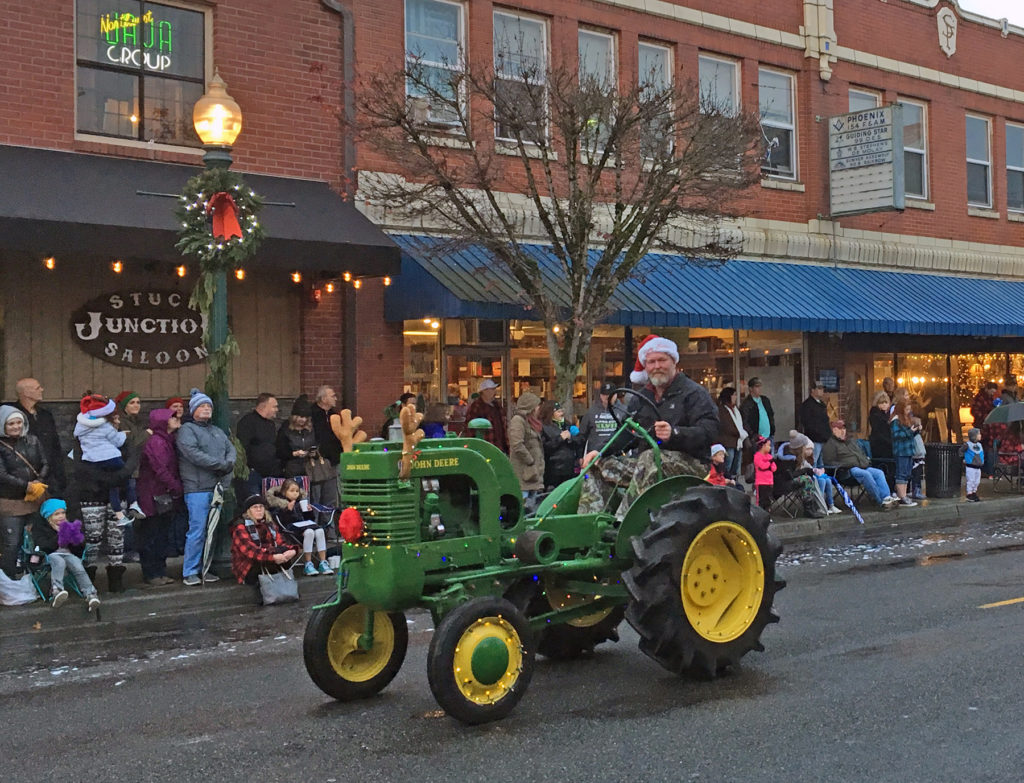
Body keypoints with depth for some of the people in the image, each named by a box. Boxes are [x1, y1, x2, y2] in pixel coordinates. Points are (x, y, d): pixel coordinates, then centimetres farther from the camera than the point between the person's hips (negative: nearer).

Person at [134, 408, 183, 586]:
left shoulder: (169, 441, 15)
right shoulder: (155, 442, -15)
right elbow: (161, 471, -20)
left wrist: (177, 488, 6)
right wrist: (178, 488, -14)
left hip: (166, 496, 9)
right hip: (153, 497, -9)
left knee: (162, 536, 13)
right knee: (151, 537, 0)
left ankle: (161, 572, 20)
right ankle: (151, 574, 5)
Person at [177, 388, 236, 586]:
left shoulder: (217, 431, 24)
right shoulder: (187, 430, -1)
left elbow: (231, 449, 16)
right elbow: (194, 454, -14)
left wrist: (229, 464, -8)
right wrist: (221, 464, -13)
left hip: (218, 487, 7)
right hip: (198, 489, -7)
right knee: (197, 530, -9)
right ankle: (190, 572, -1)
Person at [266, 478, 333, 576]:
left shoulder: (301, 502, 21)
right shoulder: (278, 505, 5)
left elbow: (310, 519, 23)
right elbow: (281, 522, -10)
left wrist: (309, 511, 4)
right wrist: (288, 510, -18)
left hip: (305, 524, 5)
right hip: (291, 527, -5)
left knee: (320, 531, -25)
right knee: (309, 532, -34)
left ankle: (323, 563, -22)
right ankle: (308, 564, -28)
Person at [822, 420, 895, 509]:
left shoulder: (852, 441, 30)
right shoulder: (830, 444, 6)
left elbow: (862, 454, 38)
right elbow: (829, 462, -4)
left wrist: (866, 461, 16)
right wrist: (844, 465, -15)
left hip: (864, 467, 8)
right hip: (849, 470, -8)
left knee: (879, 473, -17)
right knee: (866, 474, -33)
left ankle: (887, 497, -32)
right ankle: (881, 501, -35)